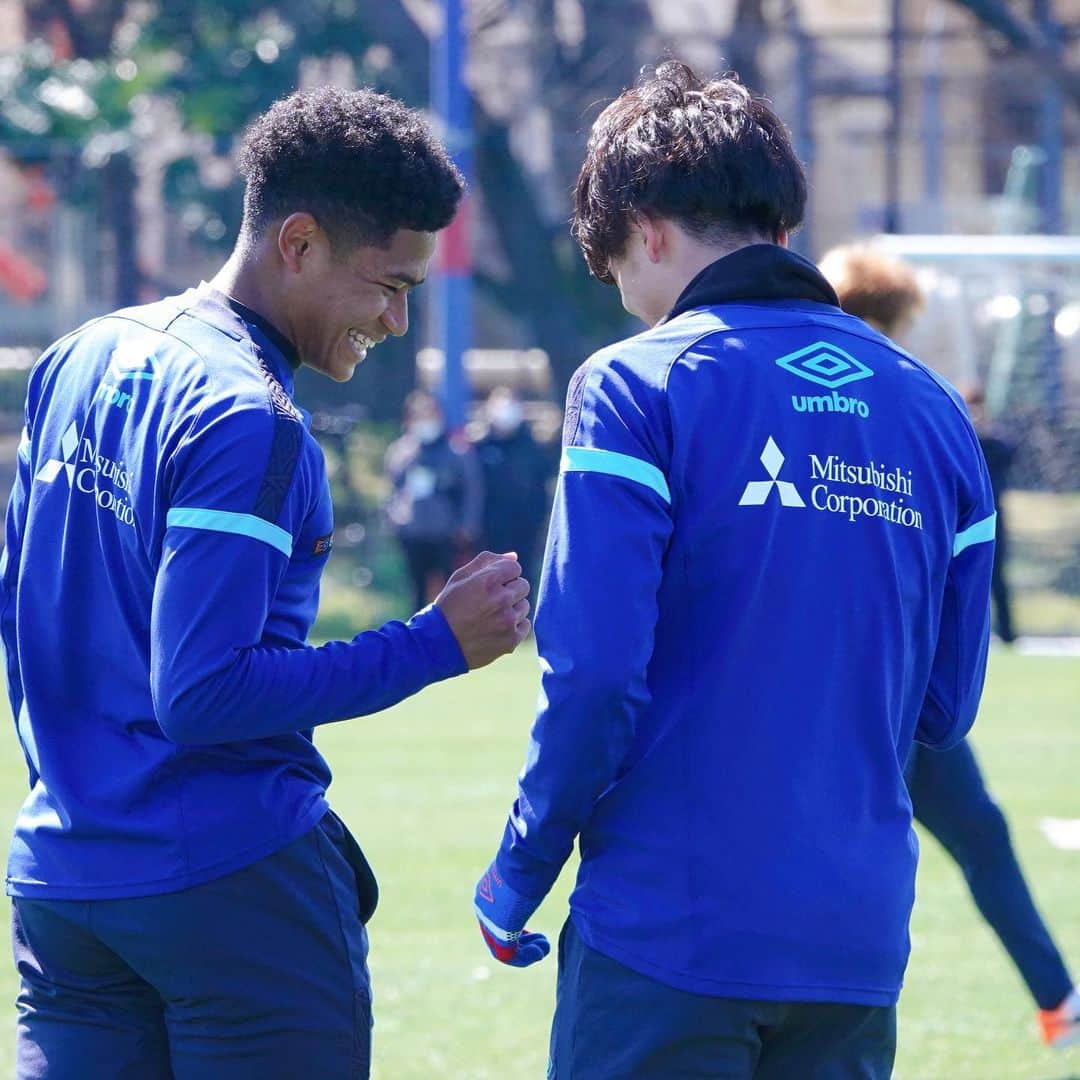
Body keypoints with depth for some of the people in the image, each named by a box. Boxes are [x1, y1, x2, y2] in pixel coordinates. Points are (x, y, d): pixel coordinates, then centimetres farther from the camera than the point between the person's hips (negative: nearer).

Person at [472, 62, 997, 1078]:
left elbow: (594, 676, -14)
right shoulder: (929, 406, 10)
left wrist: (516, 878, -2)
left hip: (670, 933, -5)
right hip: (860, 940, 5)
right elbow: (942, 706, 13)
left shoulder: (639, 389, -7)